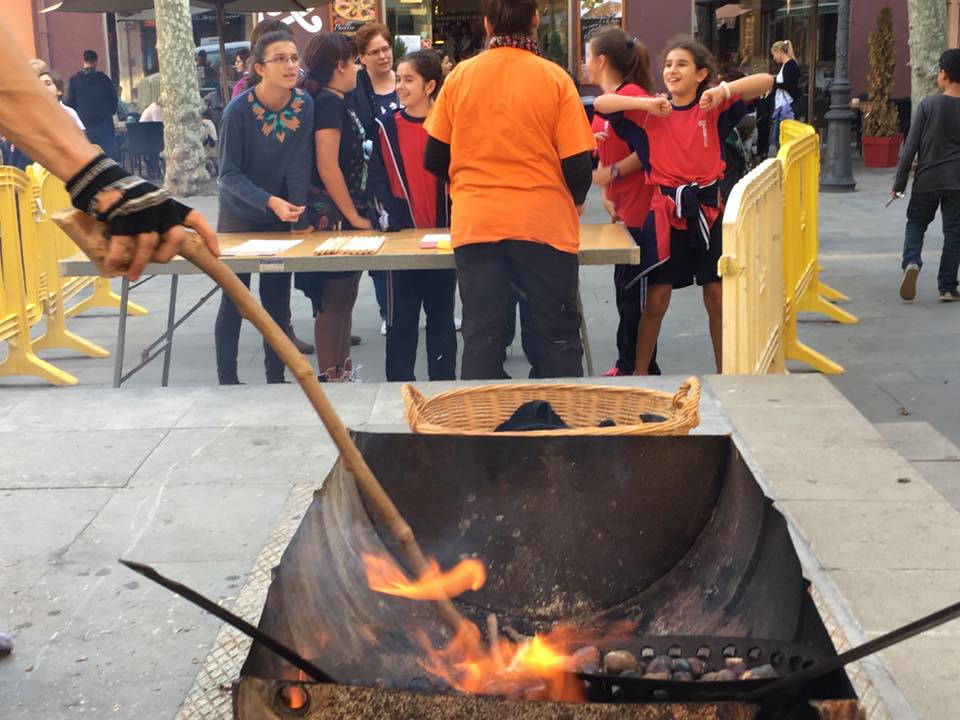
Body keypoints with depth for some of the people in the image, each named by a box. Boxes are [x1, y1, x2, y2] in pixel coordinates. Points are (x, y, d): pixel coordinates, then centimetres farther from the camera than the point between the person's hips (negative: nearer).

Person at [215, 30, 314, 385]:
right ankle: (227, 381, 13)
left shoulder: (304, 105, -13)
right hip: (239, 217, -3)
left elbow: (299, 167, -12)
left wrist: (300, 217, -19)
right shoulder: (239, 110, -21)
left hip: (281, 217, 3)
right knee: (234, 300, 3)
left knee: (278, 301, 8)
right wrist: (269, 202, -33)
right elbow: (229, 173, -20)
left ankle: (276, 379, 18)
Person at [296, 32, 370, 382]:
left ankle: (343, 373, 24)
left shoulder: (338, 102, 14)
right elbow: (327, 166, -21)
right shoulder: (328, 102, -14)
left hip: (346, 213, 10)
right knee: (333, 303, -4)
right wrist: (353, 217, -16)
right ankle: (332, 378, 3)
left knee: (343, 299, 15)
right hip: (333, 216, -10)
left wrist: (358, 213, 17)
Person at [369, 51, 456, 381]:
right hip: (402, 234, 0)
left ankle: (443, 379, 19)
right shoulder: (387, 127, 2)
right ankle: (399, 380, 13)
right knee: (401, 314, 5)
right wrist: (389, 218, -11)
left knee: (441, 311, 10)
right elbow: (378, 179, 1)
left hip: (443, 233, 0)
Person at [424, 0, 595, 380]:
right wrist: (575, 201, 16)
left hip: (475, 224, 2)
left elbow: (435, 159, 6)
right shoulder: (554, 78, -5)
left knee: (481, 336, 9)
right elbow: (578, 164, -6)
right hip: (544, 222, -2)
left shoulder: (460, 76, 1)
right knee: (558, 335, 9)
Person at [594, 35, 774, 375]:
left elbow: (766, 81, -5)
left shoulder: (714, 107, 1)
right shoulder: (650, 111, 2)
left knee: (717, 298, 8)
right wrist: (646, 103, -19)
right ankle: (639, 373, 17)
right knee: (656, 301, 3)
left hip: (707, 209, 1)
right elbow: (600, 104, -7)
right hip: (666, 210, 0)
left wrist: (723, 90, -20)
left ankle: (724, 373, 22)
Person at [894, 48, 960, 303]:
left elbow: (911, 146, -5)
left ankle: (911, 262, -12)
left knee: (916, 223, 15)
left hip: (926, 180, -1)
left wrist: (899, 182, 1)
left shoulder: (928, 104, -6)